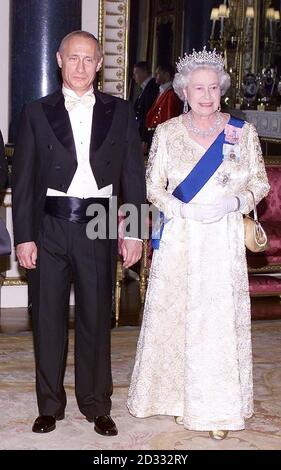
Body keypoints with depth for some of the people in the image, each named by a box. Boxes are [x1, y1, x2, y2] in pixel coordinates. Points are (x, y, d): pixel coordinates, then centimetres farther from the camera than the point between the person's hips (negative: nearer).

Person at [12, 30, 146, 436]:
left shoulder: (120, 112, 6)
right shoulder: (37, 113, 4)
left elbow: (133, 175, 5)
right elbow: (23, 179, 2)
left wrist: (134, 232, -1)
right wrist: (24, 237, -4)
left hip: (99, 228, 0)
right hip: (49, 227, 0)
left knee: (96, 319, 8)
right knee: (48, 319, 8)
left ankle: (97, 406, 22)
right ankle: (50, 405, 23)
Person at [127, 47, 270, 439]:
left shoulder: (243, 132, 4)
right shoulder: (167, 132, 5)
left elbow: (260, 183, 7)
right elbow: (153, 186, 5)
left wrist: (233, 202, -13)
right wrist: (187, 210, -12)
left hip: (223, 241, 0)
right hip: (178, 239, 1)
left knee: (222, 318, -1)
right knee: (174, 314, 3)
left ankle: (218, 408, 9)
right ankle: (180, 397, 19)